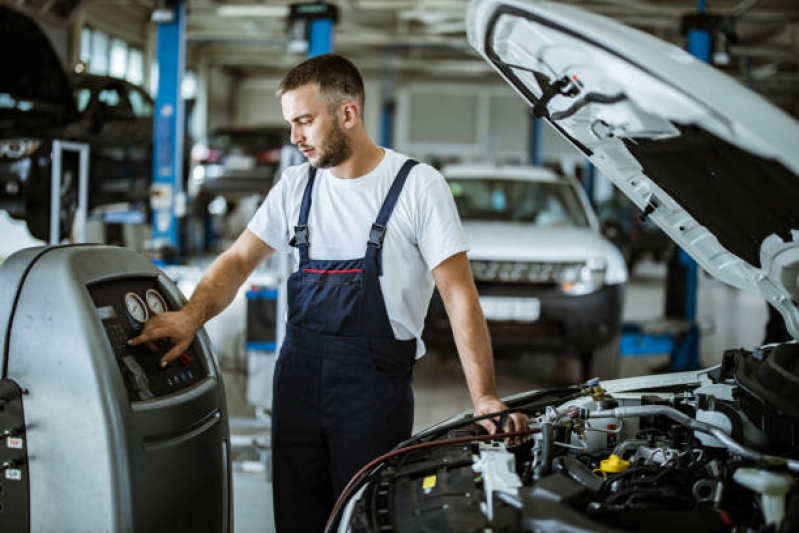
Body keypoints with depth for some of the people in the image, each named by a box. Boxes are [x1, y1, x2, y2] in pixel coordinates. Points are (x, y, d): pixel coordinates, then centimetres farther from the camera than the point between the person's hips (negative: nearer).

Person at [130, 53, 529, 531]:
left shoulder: (418, 186, -7)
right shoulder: (297, 185, 9)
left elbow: (460, 295, -10)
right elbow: (239, 260, 11)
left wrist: (485, 399, -18)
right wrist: (192, 316, -9)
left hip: (375, 381, -5)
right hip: (299, 372, 5)